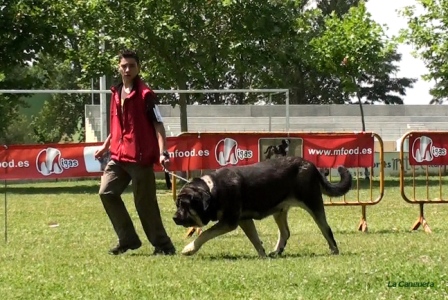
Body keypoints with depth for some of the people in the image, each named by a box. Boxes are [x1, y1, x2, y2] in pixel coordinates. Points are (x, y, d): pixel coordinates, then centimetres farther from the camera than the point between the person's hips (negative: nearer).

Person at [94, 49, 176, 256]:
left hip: (141, 157, -7)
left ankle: (162, 245, 10)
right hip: (118, 155, 7)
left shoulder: (145, 94, -10)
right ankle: (128, 239, 10)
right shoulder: (116, 93, 12)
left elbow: (158, 124, -14)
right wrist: (105, 146, 23)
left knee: (145, 202, -3)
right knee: (107, 192, 0)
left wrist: (162, 153, -24)